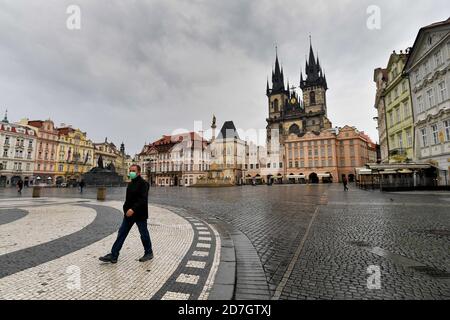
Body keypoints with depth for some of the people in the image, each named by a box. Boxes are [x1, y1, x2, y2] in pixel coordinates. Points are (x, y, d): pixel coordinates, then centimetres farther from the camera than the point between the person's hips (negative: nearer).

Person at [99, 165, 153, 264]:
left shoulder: (143, 183, -16)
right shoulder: (130, 184, 10)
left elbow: (143, 199, -25)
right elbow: (128, 198, 18)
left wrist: (133, 209, -31)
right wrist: (125, 209, 11)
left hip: (140, 214, -8)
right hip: (129, 213, 8)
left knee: (144, 234, 7)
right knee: (121, 233, 8)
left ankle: (149, 253, 26)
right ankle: (113, 255, 18)